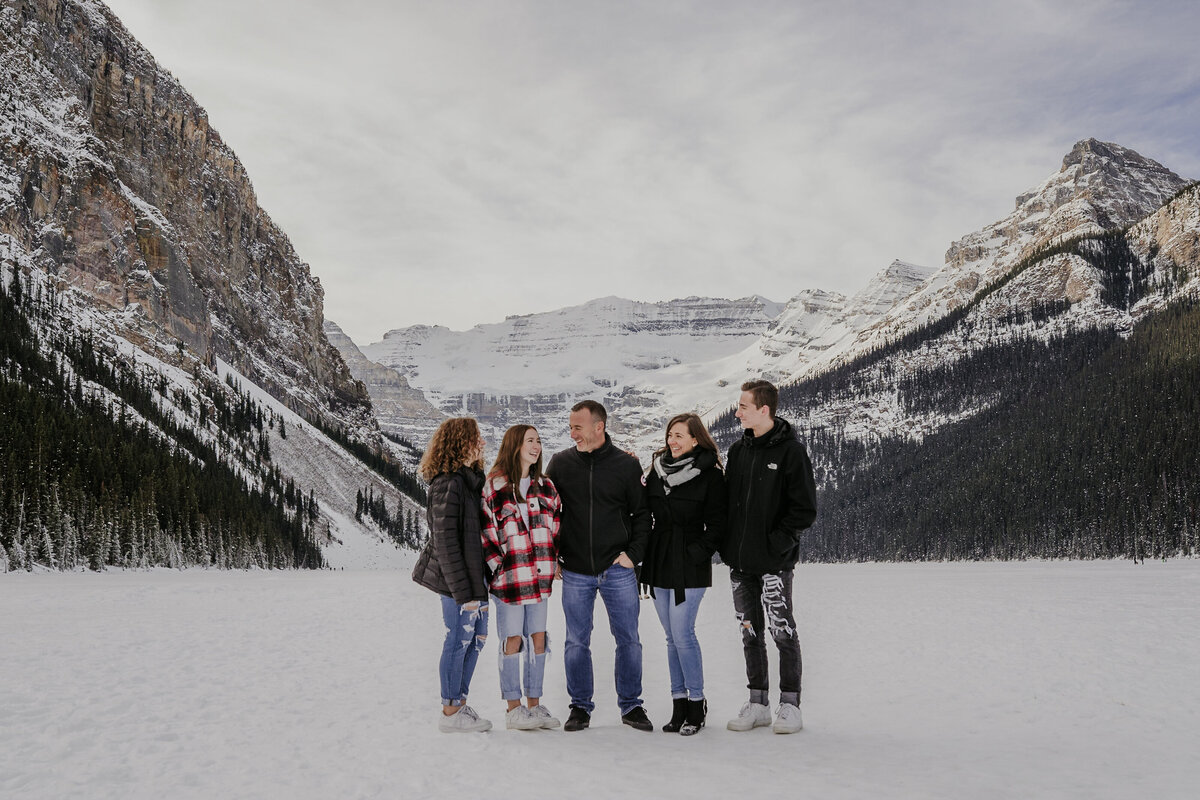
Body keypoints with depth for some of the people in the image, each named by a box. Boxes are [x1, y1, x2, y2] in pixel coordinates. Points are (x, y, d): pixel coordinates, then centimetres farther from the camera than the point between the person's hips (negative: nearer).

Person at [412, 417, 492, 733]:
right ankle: (450, 713, 13)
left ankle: (460, 703, 26)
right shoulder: (448, 484, -19)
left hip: (473, 574, 9)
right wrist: (463, 591, -20)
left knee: (476, 636, 14)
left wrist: (478, 585, 14)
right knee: (459, 640, 0)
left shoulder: (471, 479, 11)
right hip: (455, 579, -9)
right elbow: (445, 542, -21)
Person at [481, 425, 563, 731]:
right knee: (513, 639, 0)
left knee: (538, 637, 8)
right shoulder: (495, 485, -6)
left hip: (540, 575, 5)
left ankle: (534, 704, 17)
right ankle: (513, 708, 9)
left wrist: (552, 562, 7)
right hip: (509, 575, -5)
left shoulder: (546, 487, 12)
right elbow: (485, 531, -7)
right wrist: (499, 567, -11)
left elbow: (555, 526, 17)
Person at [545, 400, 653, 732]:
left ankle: (631, 705, 19)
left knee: (628, 640, 5)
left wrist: (633, 553, -4)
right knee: (577, 643, 7)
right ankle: (580, 707, 20)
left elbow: (643, 513, 6)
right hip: (575, 572, 1)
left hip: (617, 571, -1)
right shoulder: (560, 464, 3)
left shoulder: (627, 465, 0)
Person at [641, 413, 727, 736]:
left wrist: (698, 553, -13)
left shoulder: (709, 475, -6)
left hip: (689, 567, -6)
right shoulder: (658, 468, 10)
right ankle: (679, 705, 16)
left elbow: (717, 524, -6)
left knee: (682, 634, -9)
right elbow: (647, 512, 16)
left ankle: (696, 704, 4)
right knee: (672, 637, 9)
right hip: (659, 564, 6)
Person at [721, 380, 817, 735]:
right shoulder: (738, 450, 11)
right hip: (740, 560, 6)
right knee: (750, 632, 11)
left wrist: (777, 543, -14)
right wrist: (727, 543, 6)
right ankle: (757, 704, 20)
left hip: (774, 561, -6)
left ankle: (790, 705, 9)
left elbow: (805, 509, -10)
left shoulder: (790, 450, -8)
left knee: (782, 631, -2)